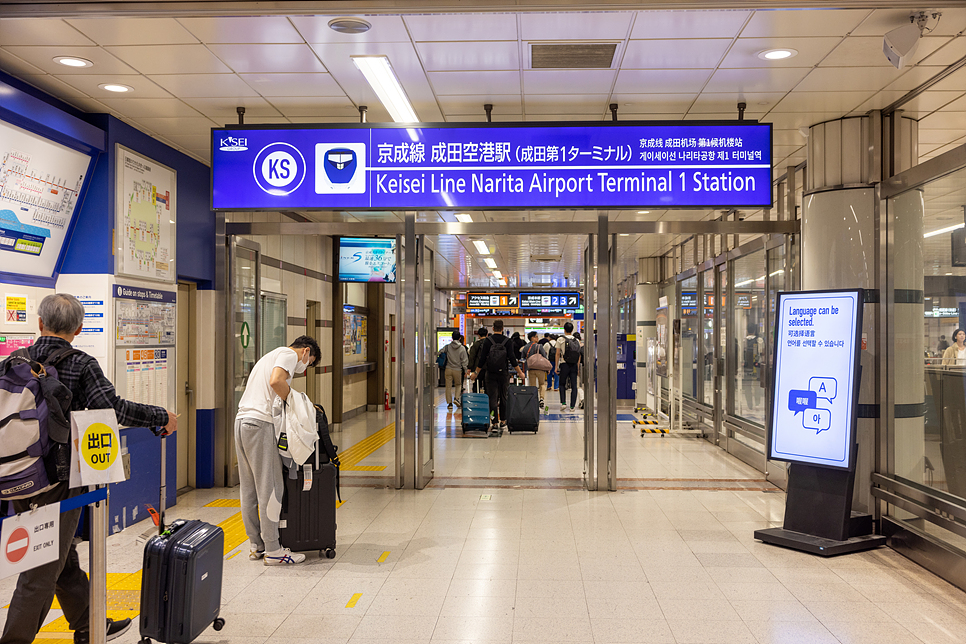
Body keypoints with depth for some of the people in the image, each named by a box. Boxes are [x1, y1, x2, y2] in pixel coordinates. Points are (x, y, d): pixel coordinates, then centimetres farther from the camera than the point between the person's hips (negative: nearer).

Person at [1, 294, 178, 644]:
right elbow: (113, 406, -22)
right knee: (43, 570, 6)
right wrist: (162, 417, -11)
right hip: (59, 480, -6)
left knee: (64, 558, 20)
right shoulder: (81, 364, -12)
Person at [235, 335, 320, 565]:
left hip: (241, 421, 10)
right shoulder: (289, 354, -1)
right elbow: (276, 381, -20)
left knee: (249, 488, 12)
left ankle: (257, 546, 20)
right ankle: (273, 551, 0)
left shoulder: (271, 356, 29)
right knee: (270, 488, -5)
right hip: (260, 423, -10)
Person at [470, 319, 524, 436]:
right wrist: (519, 372, 3)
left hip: (491, 374, -1)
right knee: (503, 397, 15)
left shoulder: (487, 340, -4)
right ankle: (503, 422, 24)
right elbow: (512, 359, -7)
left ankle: (495, 424, -10)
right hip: (504, 374, 1)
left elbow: (482, 359, -5)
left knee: (492, 398, -1)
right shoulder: (507, 341, -4)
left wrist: (476, 373, 5)